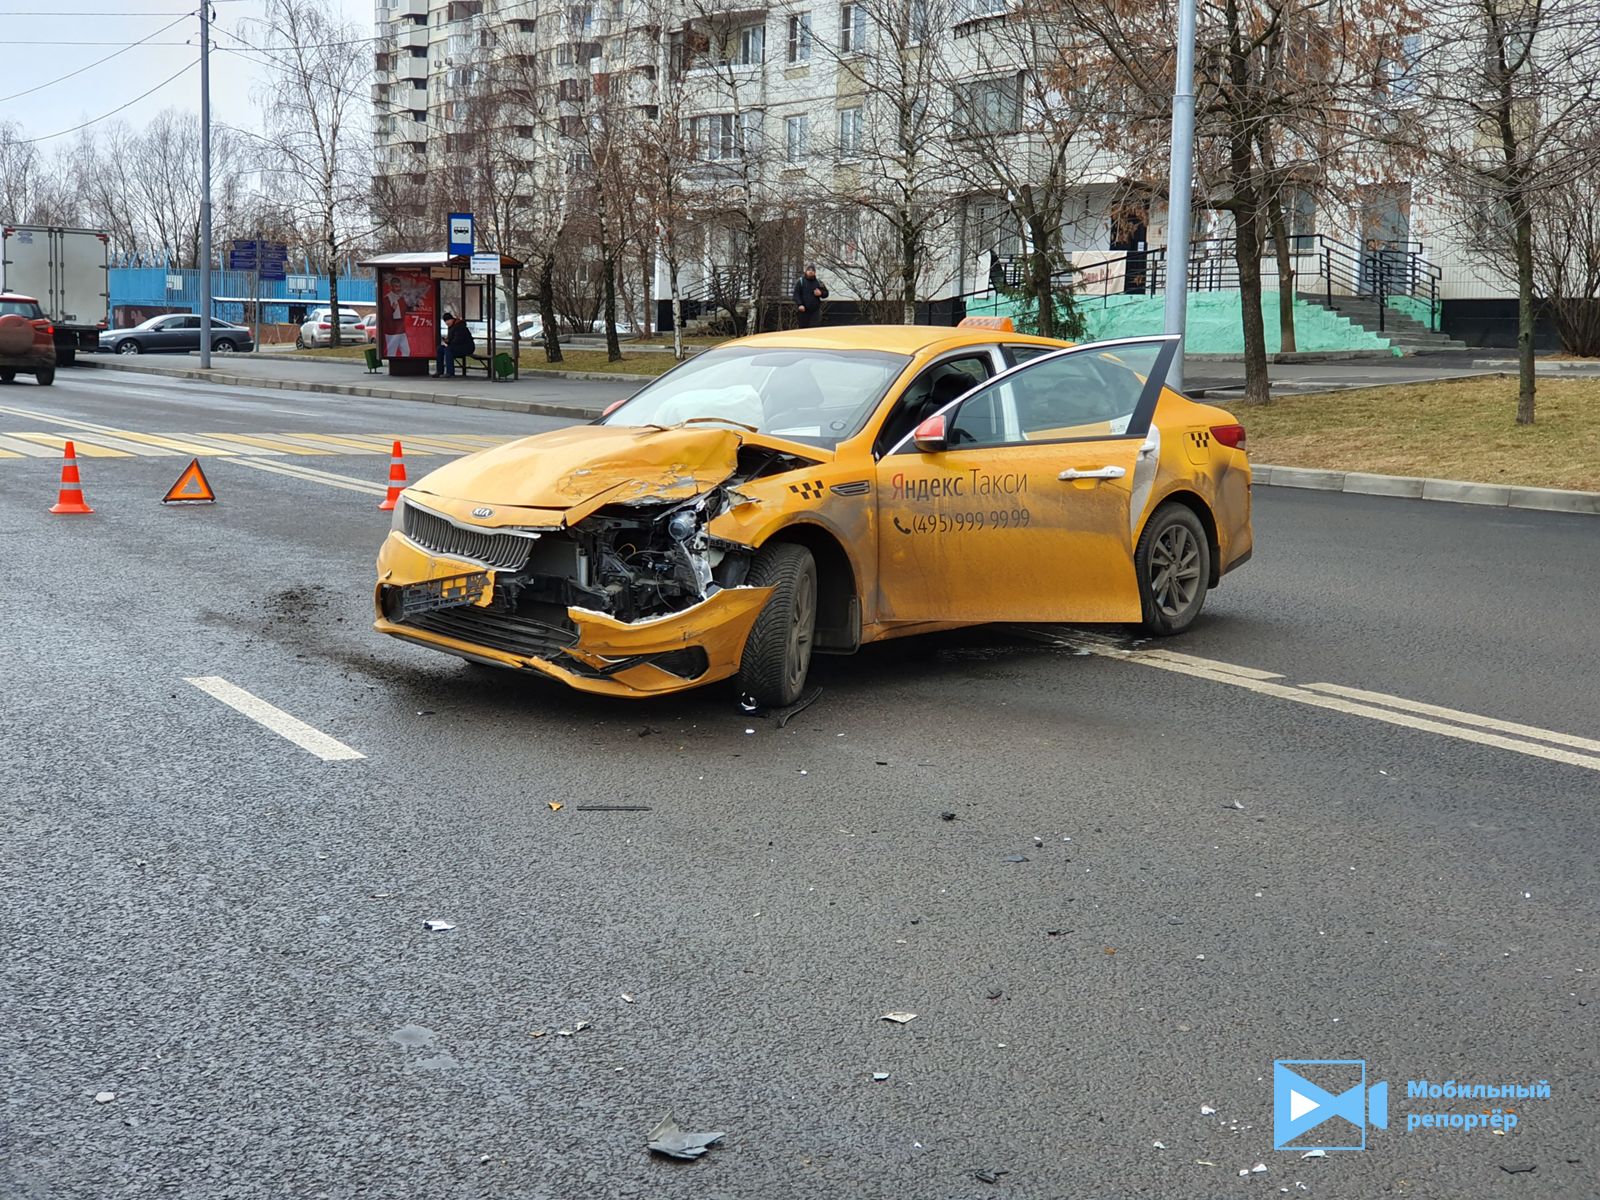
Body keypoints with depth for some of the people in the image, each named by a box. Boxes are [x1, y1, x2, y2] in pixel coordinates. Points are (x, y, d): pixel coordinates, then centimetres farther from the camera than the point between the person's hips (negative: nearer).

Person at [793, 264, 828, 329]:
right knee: (803, 327, 4)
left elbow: (826, 293, 17)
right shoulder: (800, 281, 2)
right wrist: (799, 304, -19)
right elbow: (796, 294, -5)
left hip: (815, 310, 1)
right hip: (804, 310, -1)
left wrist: (821, 293, -6)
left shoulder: (818, 282, 10)